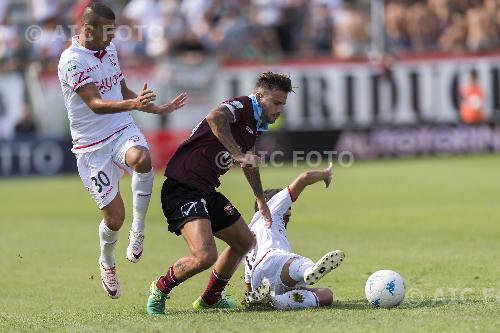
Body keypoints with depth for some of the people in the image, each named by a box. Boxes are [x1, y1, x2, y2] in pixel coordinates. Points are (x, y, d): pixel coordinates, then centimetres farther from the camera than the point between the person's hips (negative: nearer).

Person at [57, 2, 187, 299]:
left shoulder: (110, 50, 10)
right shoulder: (72, 60, -15)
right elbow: (95, 104, -25)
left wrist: (159, 109, 22)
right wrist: (132, 104, -40)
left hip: (122, 130, 4)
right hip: (91, 146, -4)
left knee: (142, 160, -34)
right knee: (114, 216, -5)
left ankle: (138, 230, -15)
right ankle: (107, 264, 27)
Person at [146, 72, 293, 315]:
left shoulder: (256, 125, 16)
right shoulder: (242, 106, -14)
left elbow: (249, 163, 35)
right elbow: (215, 118, -38)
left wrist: (261, 200, 44)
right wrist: (238, 154, -35)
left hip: (207, 193, 11)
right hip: (182, 188, -11)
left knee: (245, 242, 21)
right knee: (205, 256, -25)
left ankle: (209, 299, 40)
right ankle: (161, 289, 3)